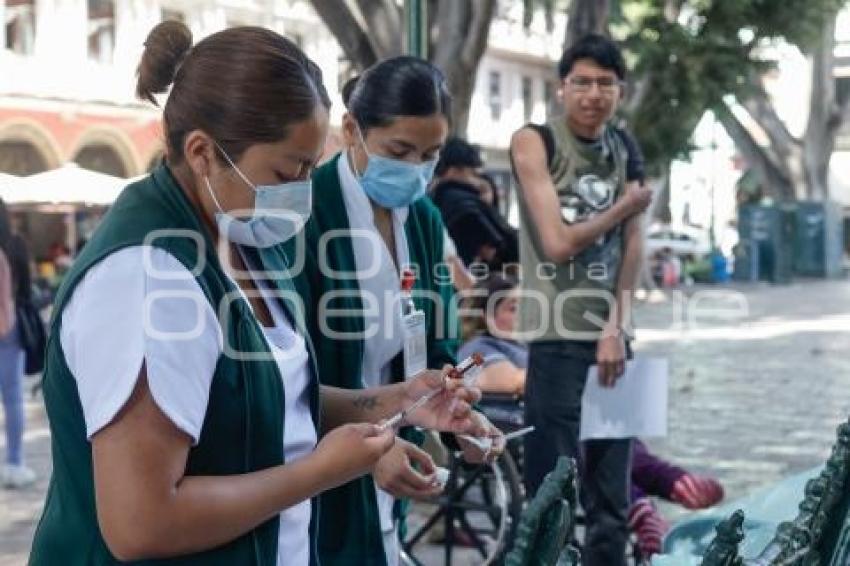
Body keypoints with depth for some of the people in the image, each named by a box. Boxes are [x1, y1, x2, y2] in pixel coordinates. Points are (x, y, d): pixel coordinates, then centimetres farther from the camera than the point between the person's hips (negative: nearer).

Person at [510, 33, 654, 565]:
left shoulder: (627, 152, 13)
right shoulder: (534, 142, -5)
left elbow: (631, 248, 5)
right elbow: (558, 242, -13)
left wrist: (617, 327, -7)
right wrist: (622, 209, 0)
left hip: (611, 333, 6)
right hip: (557, 335, -5)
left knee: (613, 495, 11)